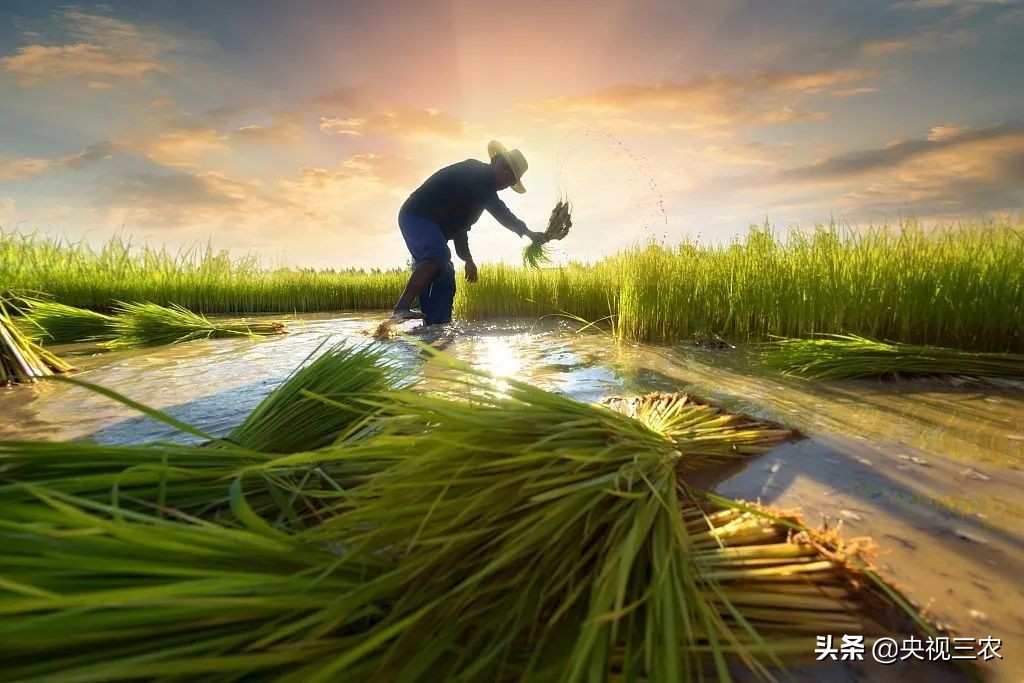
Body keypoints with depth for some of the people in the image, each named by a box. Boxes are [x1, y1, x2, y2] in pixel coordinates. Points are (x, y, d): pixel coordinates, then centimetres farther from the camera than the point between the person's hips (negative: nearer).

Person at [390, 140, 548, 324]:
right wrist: (527, 232, -20)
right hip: (417, 215, -11)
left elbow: (459, 223, 29)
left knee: (444, 277, 5)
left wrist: (468, 259, 27)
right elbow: (498, 209, -21)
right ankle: (401, 308, -40)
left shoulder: (482, 186, 24)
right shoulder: (476, 172, -8)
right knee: (439, 255, -33)